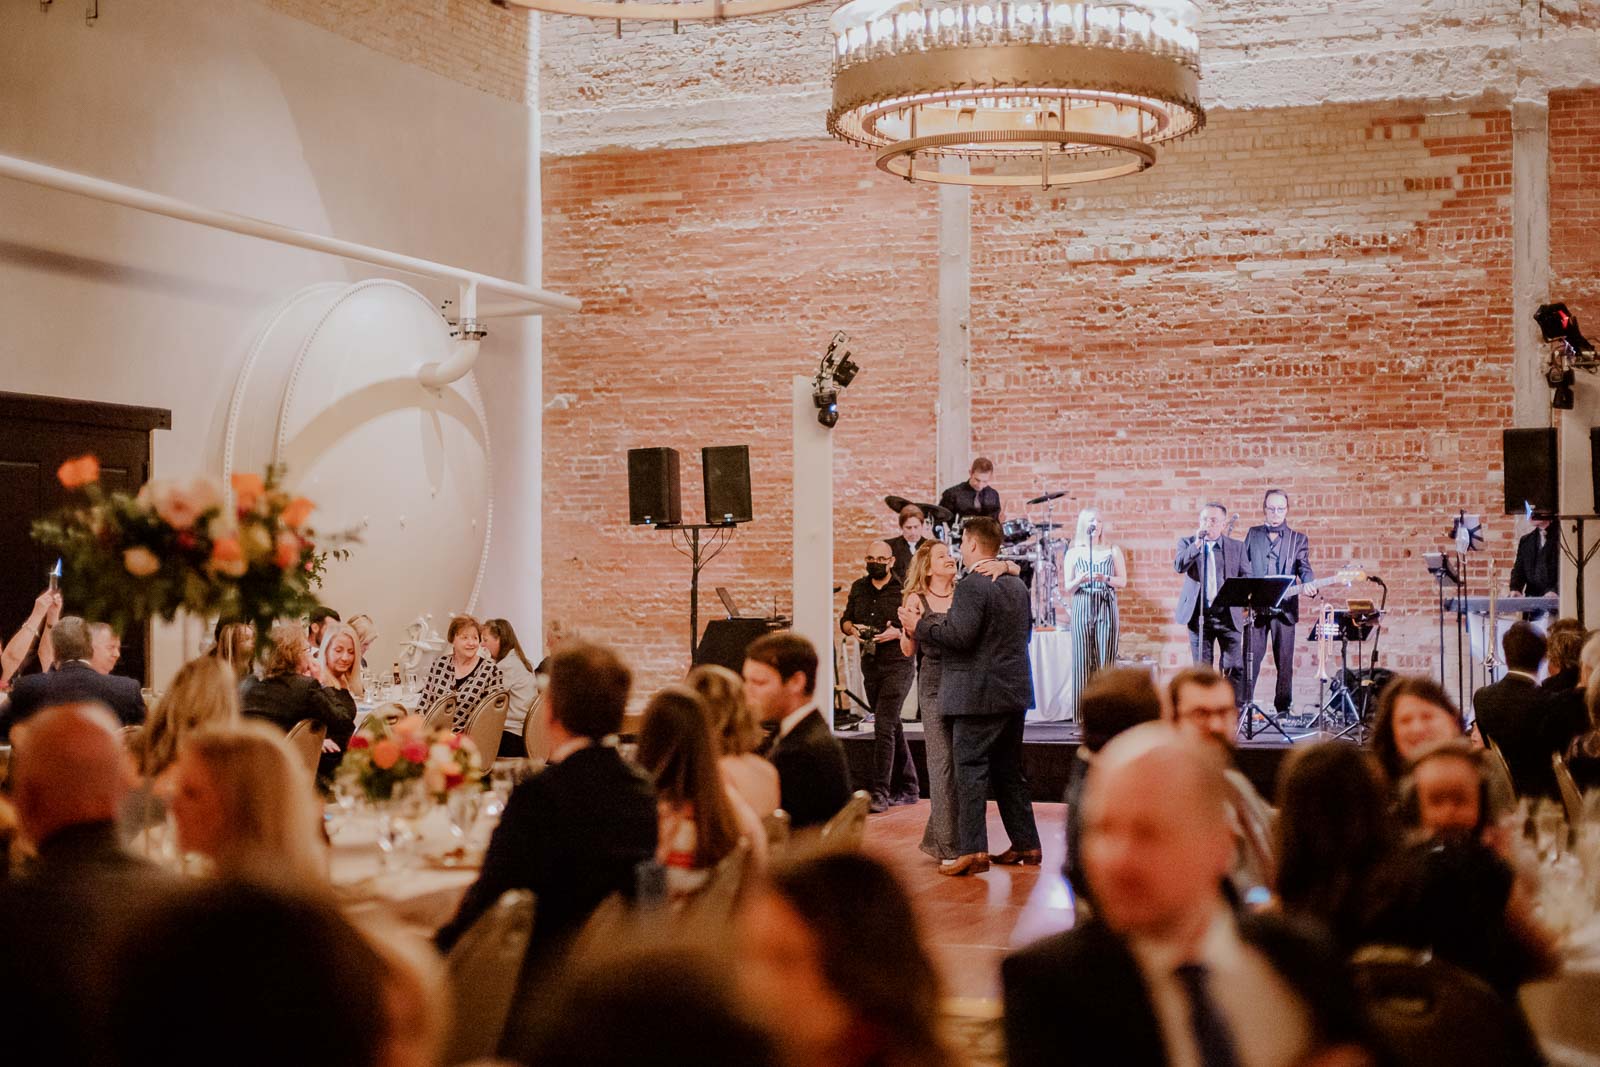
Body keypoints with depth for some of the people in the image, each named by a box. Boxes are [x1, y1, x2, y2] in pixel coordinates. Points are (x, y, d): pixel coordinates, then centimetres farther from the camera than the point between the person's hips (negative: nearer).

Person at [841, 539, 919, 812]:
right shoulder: (858, 588, 11)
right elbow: (845, 619, 20)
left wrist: (897, 633, -21)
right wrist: (852, 629, -2)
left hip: (897, 664, -6)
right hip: (870, 665, 6)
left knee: (884, 726, -14)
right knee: (893, 727, 14)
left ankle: (881, 793, -13)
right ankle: (907, 788, 25)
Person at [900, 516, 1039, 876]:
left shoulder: (971, 586, -15)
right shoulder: (1018, 586, 12)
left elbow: (958, 635, -23)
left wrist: (919, 625, -11)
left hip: (978, 694, -8)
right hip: (1015, 692, 8)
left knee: (971, 772, -5)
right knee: (1009, 771, 16)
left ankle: (973, 850, -8)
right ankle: (1026, 844, 19)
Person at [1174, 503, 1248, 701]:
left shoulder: (1237, 546, 8)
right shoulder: (1187, 543, 7)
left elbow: (1246, 577, 8)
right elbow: (1179, 566, -11)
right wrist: (1197, 543, -17)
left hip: (1228, 615, 0)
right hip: (1199, 614, 0)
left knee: (1234, 667, -3)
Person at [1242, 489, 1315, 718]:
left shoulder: (1298, 540, 10)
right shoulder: (1252, 535, 13)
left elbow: (1305, 568, 0)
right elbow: (1243, 566, 11)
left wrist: (1309, 585, -21)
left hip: (1284, 607, 0)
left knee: (1284, 663, 1)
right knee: (1251, 659, -3)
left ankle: (1283, 709, 8)